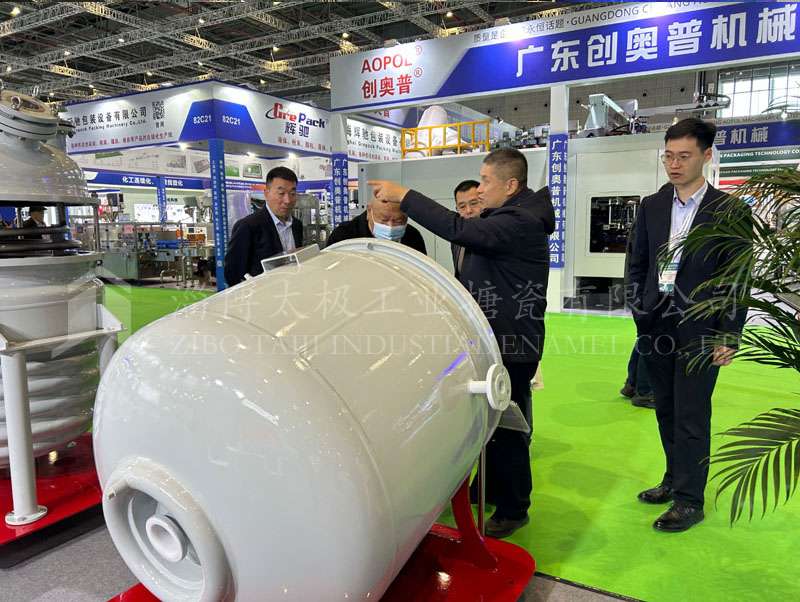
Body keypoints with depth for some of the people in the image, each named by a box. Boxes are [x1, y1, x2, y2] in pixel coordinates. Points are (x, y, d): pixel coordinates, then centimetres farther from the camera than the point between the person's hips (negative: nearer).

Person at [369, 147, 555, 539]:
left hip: (511, 348, -10)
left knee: (505, 429, 1)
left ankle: (513, 509, 19)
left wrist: (404, 196, -28)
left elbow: (459, 230, -34)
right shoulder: (502, 217, 14)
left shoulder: (520, 223, -21)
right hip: (491, 340, 10)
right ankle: (490, 490, 37)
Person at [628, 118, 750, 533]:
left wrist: (730, 336, -8)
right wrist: (639, 310, 6)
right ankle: (674, 479, 32)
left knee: (691, 416, 0)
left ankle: (690, 500, 14)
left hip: (698, 328, -4)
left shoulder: (730, 211, -4)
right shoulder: (652, 206, 9)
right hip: (656, 325, 5)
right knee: (666, 410, 15)